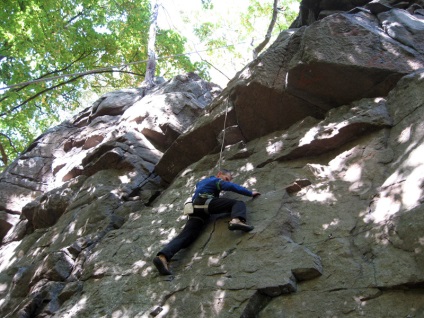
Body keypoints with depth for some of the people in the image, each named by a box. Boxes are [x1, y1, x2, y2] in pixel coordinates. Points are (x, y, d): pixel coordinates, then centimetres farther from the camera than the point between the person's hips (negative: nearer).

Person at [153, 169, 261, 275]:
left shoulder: (201, 182, 40)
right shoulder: (217, 181, 16)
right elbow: (232, 186, 0)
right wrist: (250, 193, 4)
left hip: (195, 210, 7)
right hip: (205, 202, -6)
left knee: (186, 236, -13)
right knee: (238, 203, -8)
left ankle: (163, 256, -37)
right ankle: (236, 220, -44)